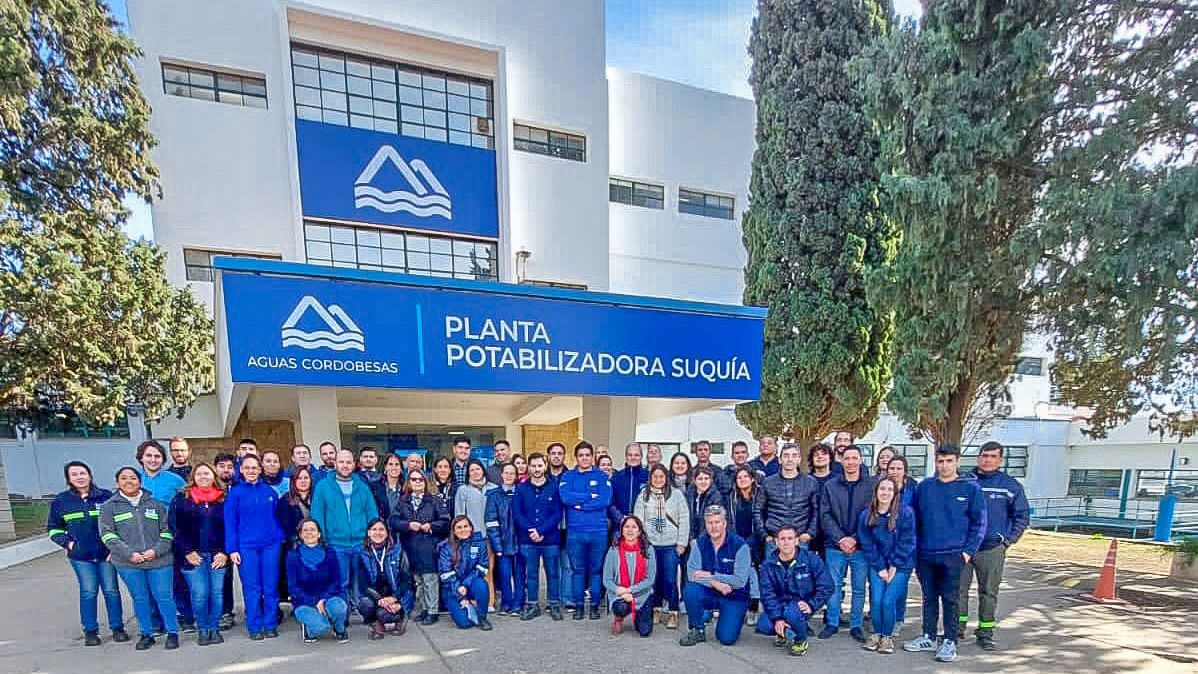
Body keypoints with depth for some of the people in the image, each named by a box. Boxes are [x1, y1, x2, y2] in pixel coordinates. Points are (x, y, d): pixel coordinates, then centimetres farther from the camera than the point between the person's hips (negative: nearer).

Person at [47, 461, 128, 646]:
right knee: (88, 592, 1)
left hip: (106, 553, -1)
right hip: (80, 556, 1)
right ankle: (90, 631, 13)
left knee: (111, 590, 4)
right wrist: (67, 542, -1)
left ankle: (117, 627, 14)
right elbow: (53, 528, 14)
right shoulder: (60, 501, 4)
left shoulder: (106, 497, 0)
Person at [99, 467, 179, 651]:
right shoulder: (109, 506, 5)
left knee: (164, 597, 0)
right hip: (128, 563, 0)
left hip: (159, 560, 0)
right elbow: (107, 534, -1)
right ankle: (146, 634, 24)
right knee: (140, 598, 8)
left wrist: (156, 550, -8)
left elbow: (167, 531, 8)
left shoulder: (155, 504, 8)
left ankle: (172, 633, 12)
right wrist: (129, 554, -11)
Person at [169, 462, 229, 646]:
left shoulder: (224, 498, 5)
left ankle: (214, 629, 17)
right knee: (199, 594, -2)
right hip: (193, 555, -1)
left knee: (217, 593, 3)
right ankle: (203, 630, 15)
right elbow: (176, 527, 0)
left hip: (217, 555, 1)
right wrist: (187, 551, -9)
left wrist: (224, 552, -6)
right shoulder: (182, 498, 4)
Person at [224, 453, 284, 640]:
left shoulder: (269, 491, 6)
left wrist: (281, 538, 4)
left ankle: (271, 625, 15)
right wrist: (232, 549, -5)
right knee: (251, 589, 3)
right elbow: (230, 523, 0)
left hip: (271, 545, 1)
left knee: (271, 587, 4)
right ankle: (254, 628, 15)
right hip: (246, 547, -1)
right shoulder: (235, 493, 1)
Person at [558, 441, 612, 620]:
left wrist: (580, 504, -10)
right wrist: (590, 496, -10)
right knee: (578, 570, 8)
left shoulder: (602, 477, 4)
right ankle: (578, 605, 19)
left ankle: (595, 605, 19)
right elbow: (566, 497, -12)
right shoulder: (568, 477, 6)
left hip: (598, 531, 0)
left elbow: (605, 500, -11)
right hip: (575, 531, 0)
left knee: (596, 569, 8)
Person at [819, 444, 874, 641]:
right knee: (834, 586, 6)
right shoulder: (830, 485, 3)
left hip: (860, 547, -1)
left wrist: (855, 539, -10)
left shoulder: (870, 486, 0)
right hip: (835, 546, 1)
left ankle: (856, 625, 22)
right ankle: (832, 623, 19)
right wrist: (840, 538, -10)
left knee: (859, 588, 8)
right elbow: (825, 516, 0)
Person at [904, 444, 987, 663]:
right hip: (926, 555, 3)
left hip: (953, 555, -3)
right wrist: (915, 548, 6)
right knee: (929, 598, 13)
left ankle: (950, 642, 15)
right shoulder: (924, 487, 5)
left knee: (950, 599, 3)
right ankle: (928, 637, 24)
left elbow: (979, 522, -2)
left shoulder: (971, 487, -3)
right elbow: (915, 519, 10)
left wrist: (968, 550, -8)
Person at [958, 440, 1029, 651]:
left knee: (989, 592, 8)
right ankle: (957, 628, 16)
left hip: (993, 548, -1)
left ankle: (985, 632, 20)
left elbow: (1021, 516, 7)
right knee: (958, 588, 4)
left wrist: (1008, 540, 0)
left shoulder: (1011, 486, 2)